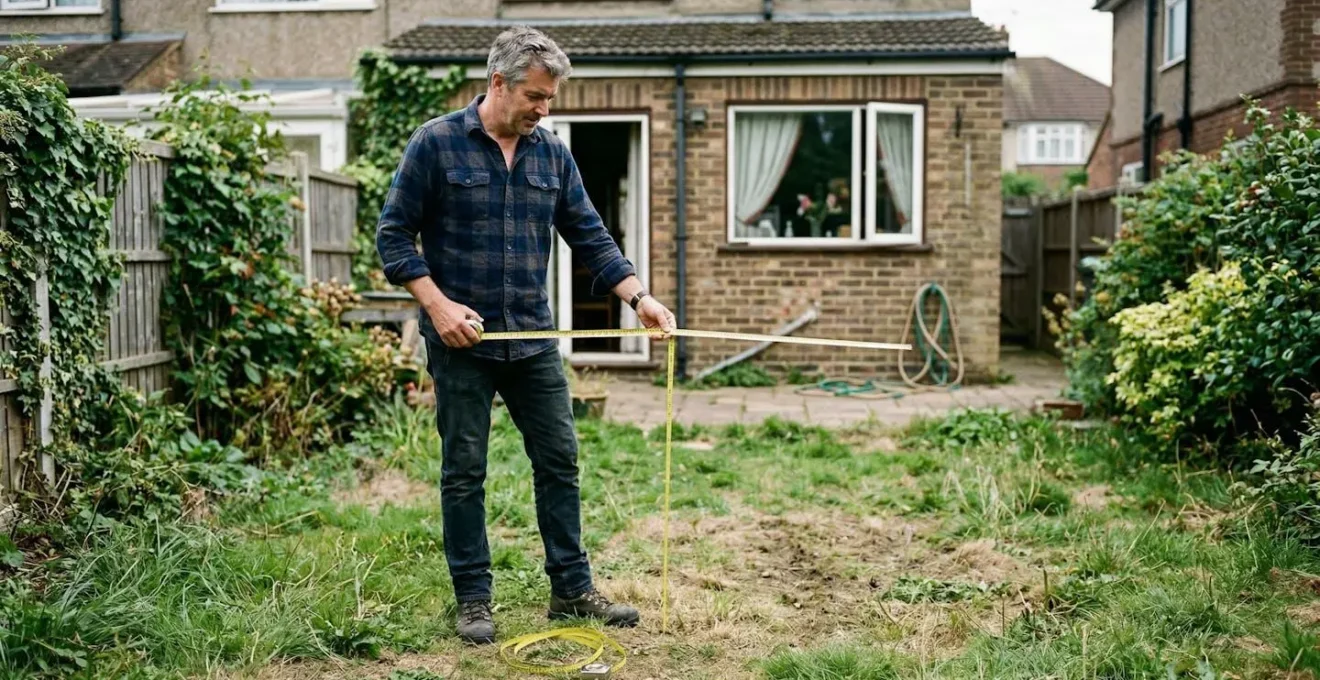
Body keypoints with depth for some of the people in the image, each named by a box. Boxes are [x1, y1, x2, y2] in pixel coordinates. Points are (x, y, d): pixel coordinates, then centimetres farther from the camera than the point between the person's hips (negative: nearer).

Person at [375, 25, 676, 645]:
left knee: (559, 462, 7)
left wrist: (639, 296, -5)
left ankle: (572, 589, 20)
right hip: (461, 342, -4)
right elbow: (393, 233, -6)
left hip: (534, 340, 4)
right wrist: (437, 305, -16)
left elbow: (590, 237, 7)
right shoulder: (435, 143, -6)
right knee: (464, 472, 4)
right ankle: (473, 600, 17)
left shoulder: (552, 154, 6)